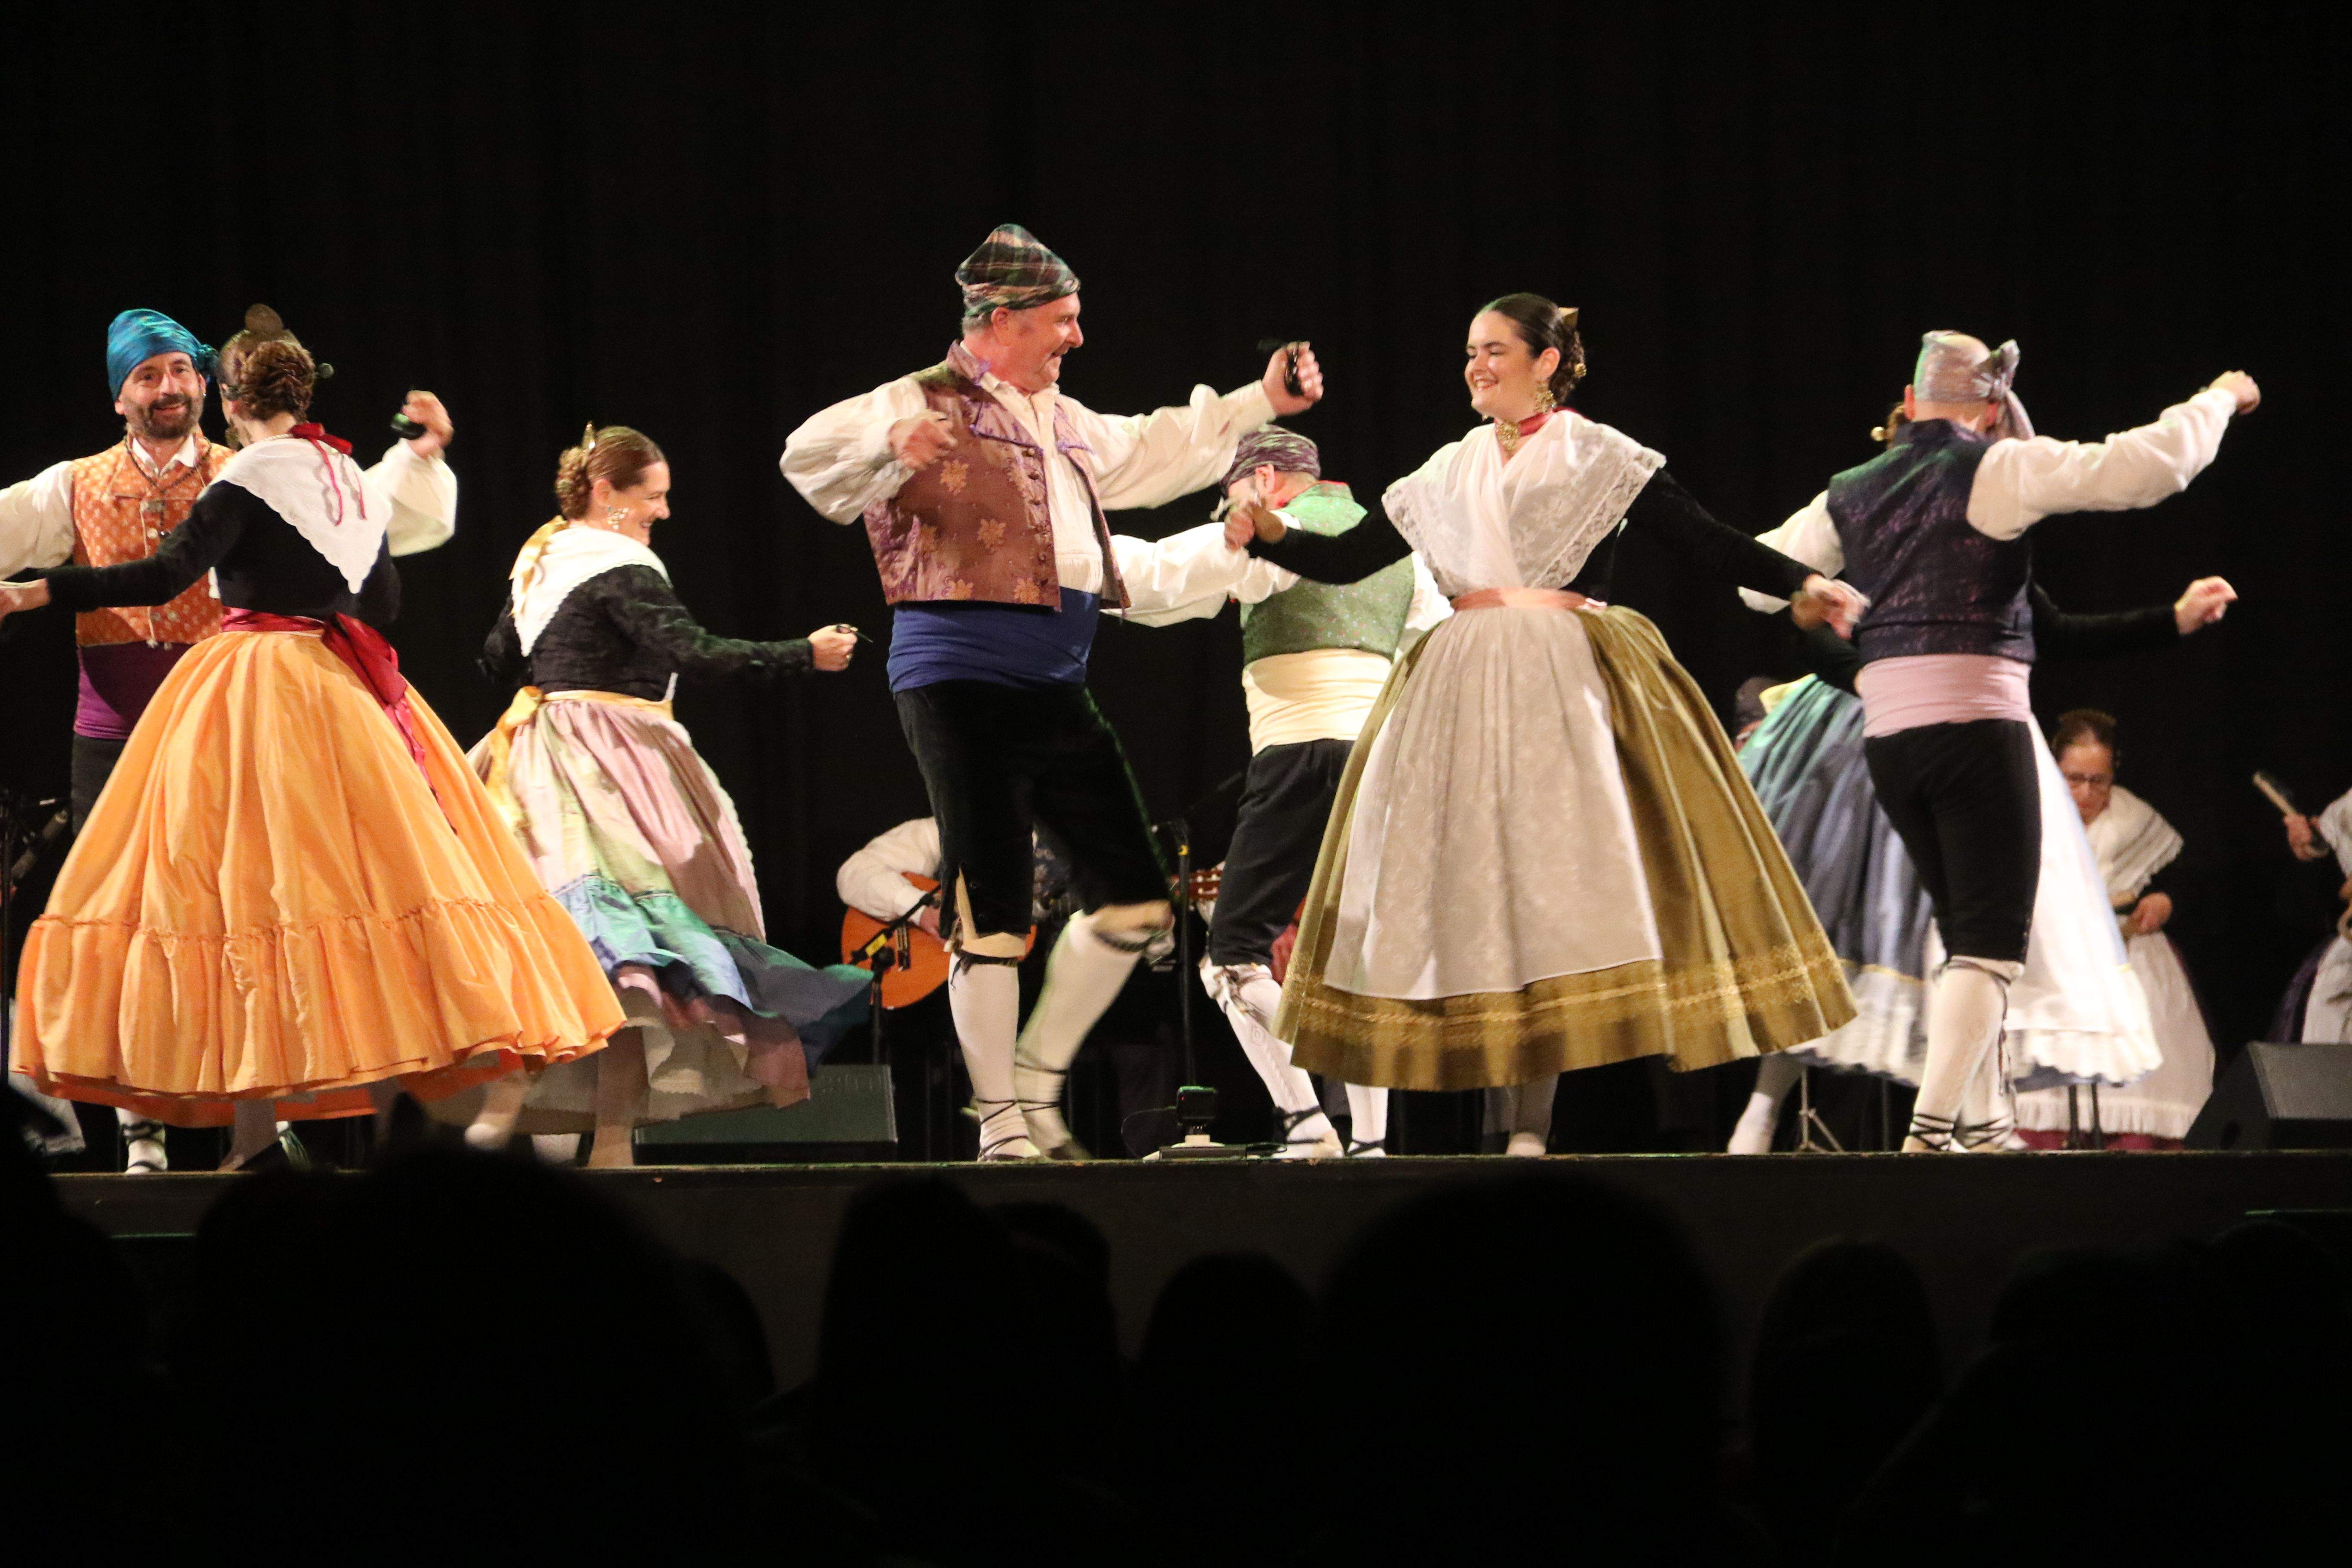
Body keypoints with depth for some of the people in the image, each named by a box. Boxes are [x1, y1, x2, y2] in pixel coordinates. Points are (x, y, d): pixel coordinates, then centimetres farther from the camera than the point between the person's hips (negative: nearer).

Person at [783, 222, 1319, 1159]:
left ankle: (1037, 1078, 17)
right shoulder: (925, 406, -3)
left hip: (1055, 686, 8)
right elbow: (810, 455, -17)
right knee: (992, 908, -7)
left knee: (1134, 900, 5)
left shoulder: (1064, 425, 22)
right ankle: (1000, 1121, 1)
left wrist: (1259, 404, 36)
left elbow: (1153, 453, 39)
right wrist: (890, 443, -37)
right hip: (962, 683, -8)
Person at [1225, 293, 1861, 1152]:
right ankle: (1527, 1124, -2)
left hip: (1573, 689, -4)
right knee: (1482, 883, -3)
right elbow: (1349, 558, 17)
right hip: (1465, 694, 4)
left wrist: (1800, 582, -14)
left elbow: (1707, 542, -1)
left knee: (1569, 872, -11)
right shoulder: (1449, 474, 16)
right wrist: (1273, 537, 0)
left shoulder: (1602, 459, 5)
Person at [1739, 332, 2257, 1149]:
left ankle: (1955, 1118, 14)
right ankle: (1929, 1133, -19)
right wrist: (2218, 400, 3)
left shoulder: (1850, 493, 12)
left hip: (1886, 732, 6)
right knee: (1993, 946, -6)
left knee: (1963, 936, 18)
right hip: (1977, 720, -6)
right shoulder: (1995, 470, -5)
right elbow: (2147, 466, -12)